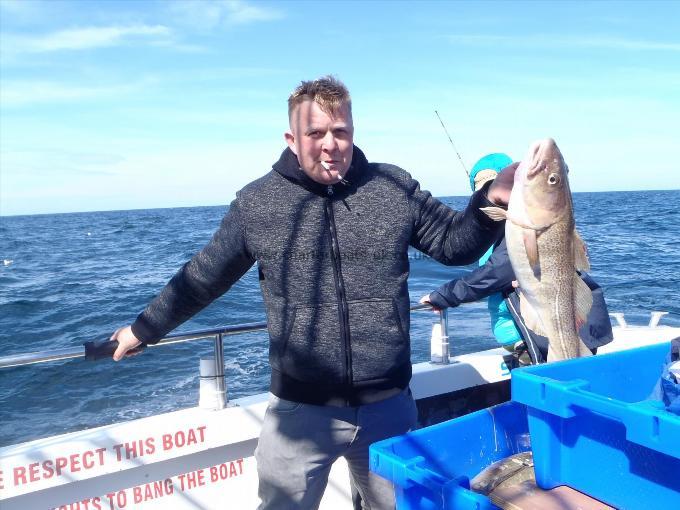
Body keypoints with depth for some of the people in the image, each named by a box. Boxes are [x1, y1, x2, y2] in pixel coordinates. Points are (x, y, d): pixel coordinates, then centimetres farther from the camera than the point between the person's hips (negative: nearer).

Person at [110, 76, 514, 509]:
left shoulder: (395, 188, 0)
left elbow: (455, 243, 5)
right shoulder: (256, 202, -3)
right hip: (300, 412, -1)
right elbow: (203, 277, 7)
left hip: (389, 407, 2)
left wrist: (489, 201, -14)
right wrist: (145, 328, 16)